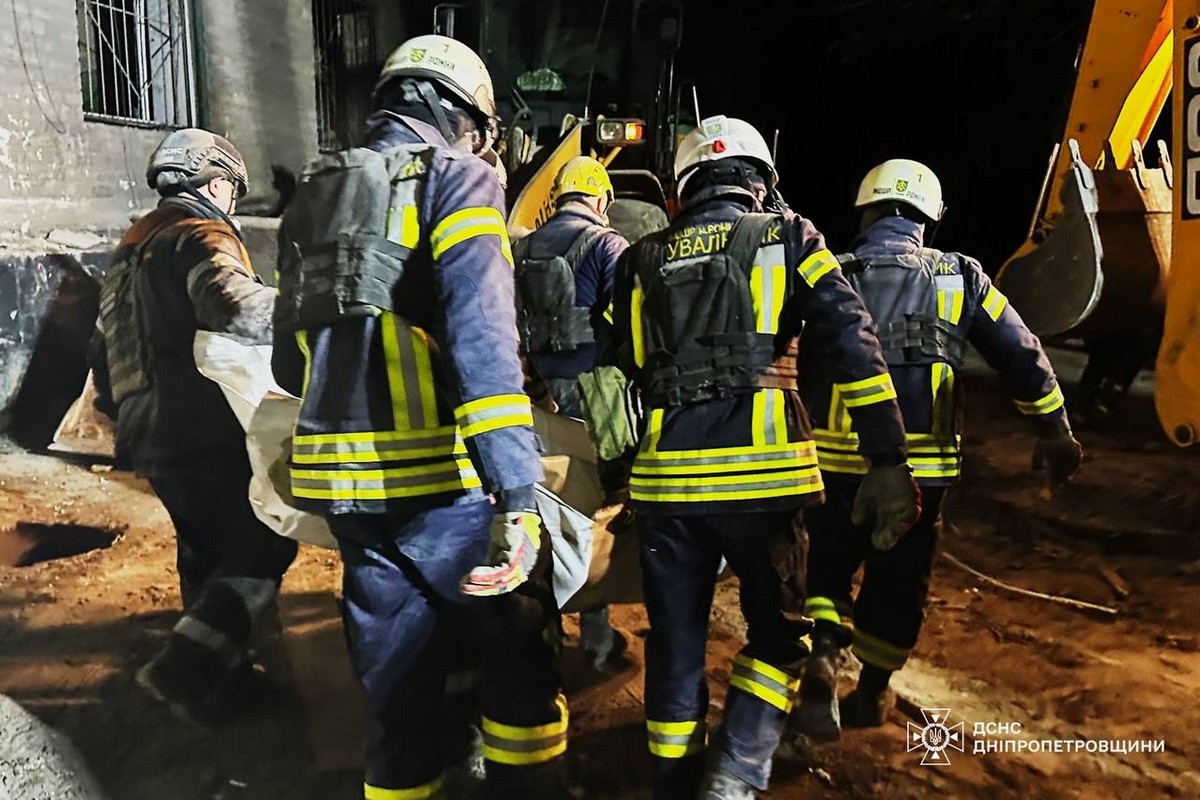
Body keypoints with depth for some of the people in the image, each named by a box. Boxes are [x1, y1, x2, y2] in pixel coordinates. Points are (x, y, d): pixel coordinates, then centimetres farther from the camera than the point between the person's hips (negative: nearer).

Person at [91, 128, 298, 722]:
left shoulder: (130, 251, 22)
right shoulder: (200, 235, -8)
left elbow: (103, 353, 27)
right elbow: (235, 306, -31)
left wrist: (121, 411, 35)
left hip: (149, 433, 10)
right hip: (202, 432, -10)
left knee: (203, 549, 19)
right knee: (262, 547, -4)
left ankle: (216, 671, 29)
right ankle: (185, 668, -11)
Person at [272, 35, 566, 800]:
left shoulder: (313, 196, 17)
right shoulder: (457, 178, -3)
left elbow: (291, 359, 20)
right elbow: (481, 338, -20)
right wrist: (515, 495, -25)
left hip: (346, 480, 6)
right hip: (443, 479, -6)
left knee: (398, 678, 18)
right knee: (517, 651, 13)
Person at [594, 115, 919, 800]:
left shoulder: (642, 260, 15)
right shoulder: (790, 238, 7)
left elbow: (615, 370, 17)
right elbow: (857, 345, -3)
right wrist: (889, 463, -4)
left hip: (666, 478, 3)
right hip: (764, 474, -2)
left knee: (676, 646, 15)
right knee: (779, 633, 16)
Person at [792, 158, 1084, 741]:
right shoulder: (960, 279, 5)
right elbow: (1023, 357, 8)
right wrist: (1054, 430, 19)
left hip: (839, 458, -1)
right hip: (923, 464, 1)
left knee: (829, 563, 17)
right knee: (899, 580, 17)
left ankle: (821, 654, -6)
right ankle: (872, 691, 31)